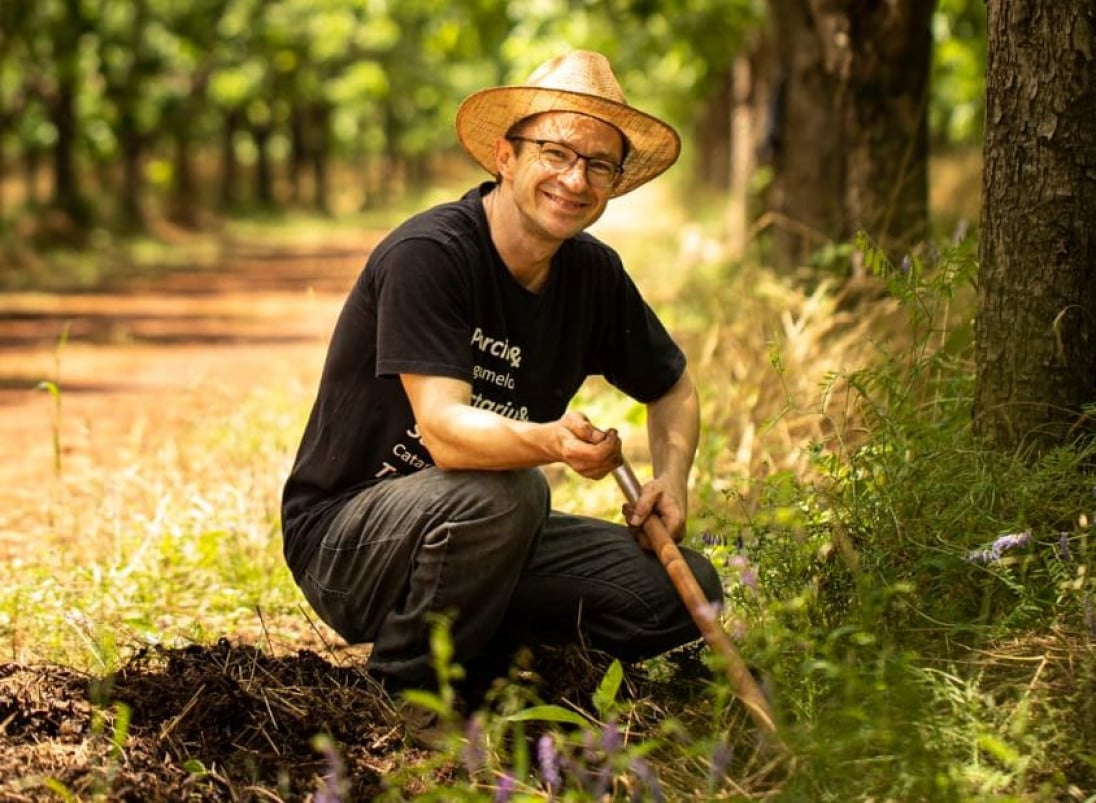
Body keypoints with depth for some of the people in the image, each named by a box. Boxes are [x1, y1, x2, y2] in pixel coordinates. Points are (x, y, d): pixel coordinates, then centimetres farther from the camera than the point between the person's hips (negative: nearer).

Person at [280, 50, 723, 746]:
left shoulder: (594, 274, 0)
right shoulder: (427, 253, -22)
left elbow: (673, 388, 17)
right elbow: (444, 430, -31)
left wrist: (670, 476, -4)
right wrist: (550, 441, -51)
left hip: (486, 533, 7)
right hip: (344, 541, -7)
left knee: (686, 590, -9)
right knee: (502, 492, -37)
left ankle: (489, 656, 10)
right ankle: (406, 692, -14)